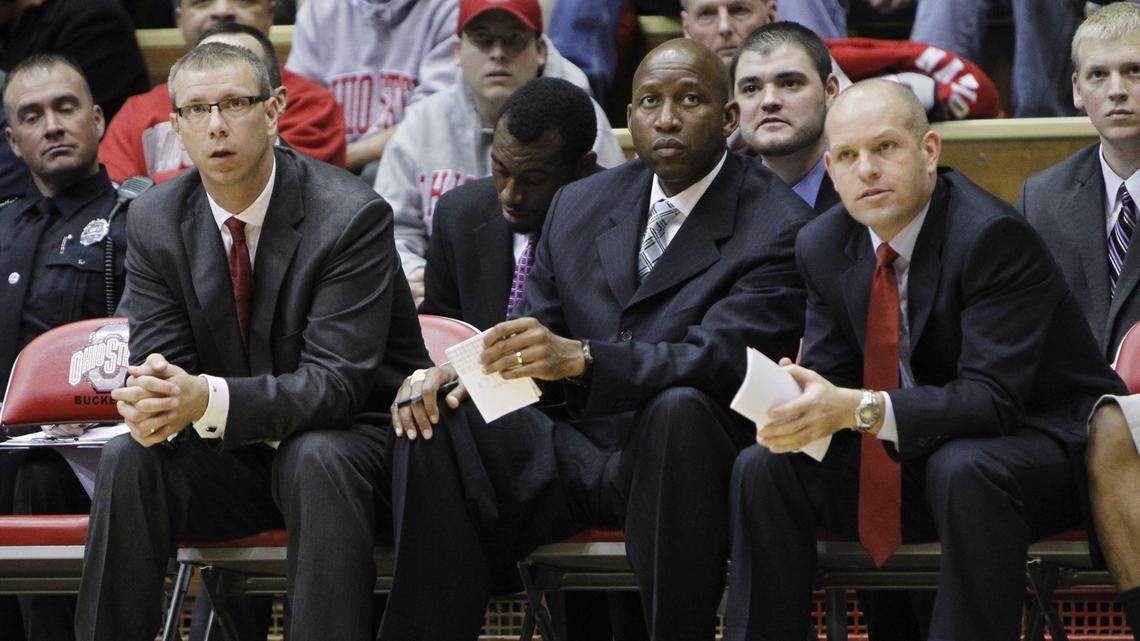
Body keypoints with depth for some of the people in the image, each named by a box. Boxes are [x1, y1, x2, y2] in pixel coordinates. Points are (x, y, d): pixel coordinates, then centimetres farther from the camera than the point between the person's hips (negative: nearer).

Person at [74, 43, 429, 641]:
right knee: (127, 460, -23)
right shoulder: (155, 220, -1)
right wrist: (153, 400, -30)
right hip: (228, 454, 4)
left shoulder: (351, 215, -17)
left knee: (317, 458, -36)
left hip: (349, 440, -4)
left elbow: (339, 380, -23)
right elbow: (157, 355, -2)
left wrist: (208, 400, -38)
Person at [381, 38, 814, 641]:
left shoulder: (779, 227, -6)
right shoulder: (579, 206, 15)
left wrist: (578, 358, -36)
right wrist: (447, 370, -11)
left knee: (679, 409, -37)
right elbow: (532, 333, 13)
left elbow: (718, 359, -20)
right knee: (435, 420, -18)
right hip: (579, 451, 5)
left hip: (681, 456, -5)